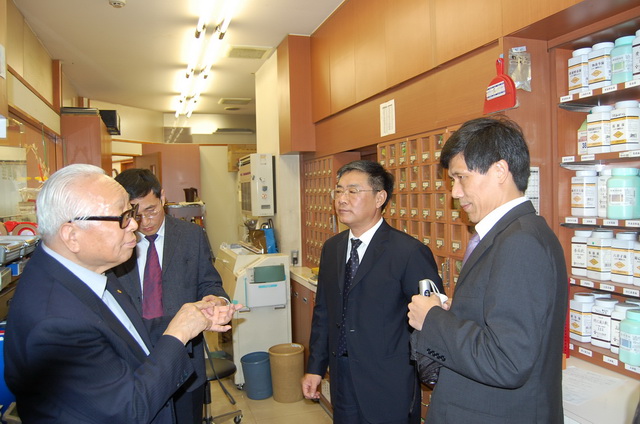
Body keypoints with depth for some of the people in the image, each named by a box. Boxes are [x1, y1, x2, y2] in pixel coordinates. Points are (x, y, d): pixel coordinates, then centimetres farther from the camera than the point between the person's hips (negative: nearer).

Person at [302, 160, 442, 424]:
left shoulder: (410, 252, -18)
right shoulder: (331, 248, 4)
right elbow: (323, 311, 9)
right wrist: (315, 367, 9)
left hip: (389, 391, -5)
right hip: (343, 382, 6)